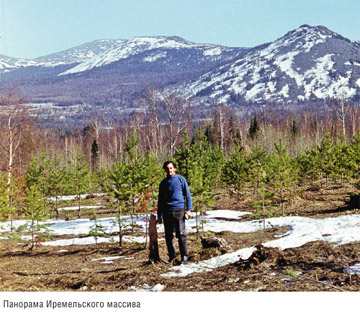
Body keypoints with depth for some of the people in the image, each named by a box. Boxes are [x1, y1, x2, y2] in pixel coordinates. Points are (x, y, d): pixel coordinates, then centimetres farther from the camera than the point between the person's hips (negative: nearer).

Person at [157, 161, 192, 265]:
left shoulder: (181, 179, 4)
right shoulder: (163, 183, 13)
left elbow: (188, 195, 4)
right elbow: (160, 200, 18)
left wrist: (189, 209, -7)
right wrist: (159, 215, 14)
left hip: (179, 209, -3)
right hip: (167, 211, 3)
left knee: (181, 234, -6)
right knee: (168, 235, 5)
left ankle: (184, 256, -2)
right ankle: (171, 255, 16)